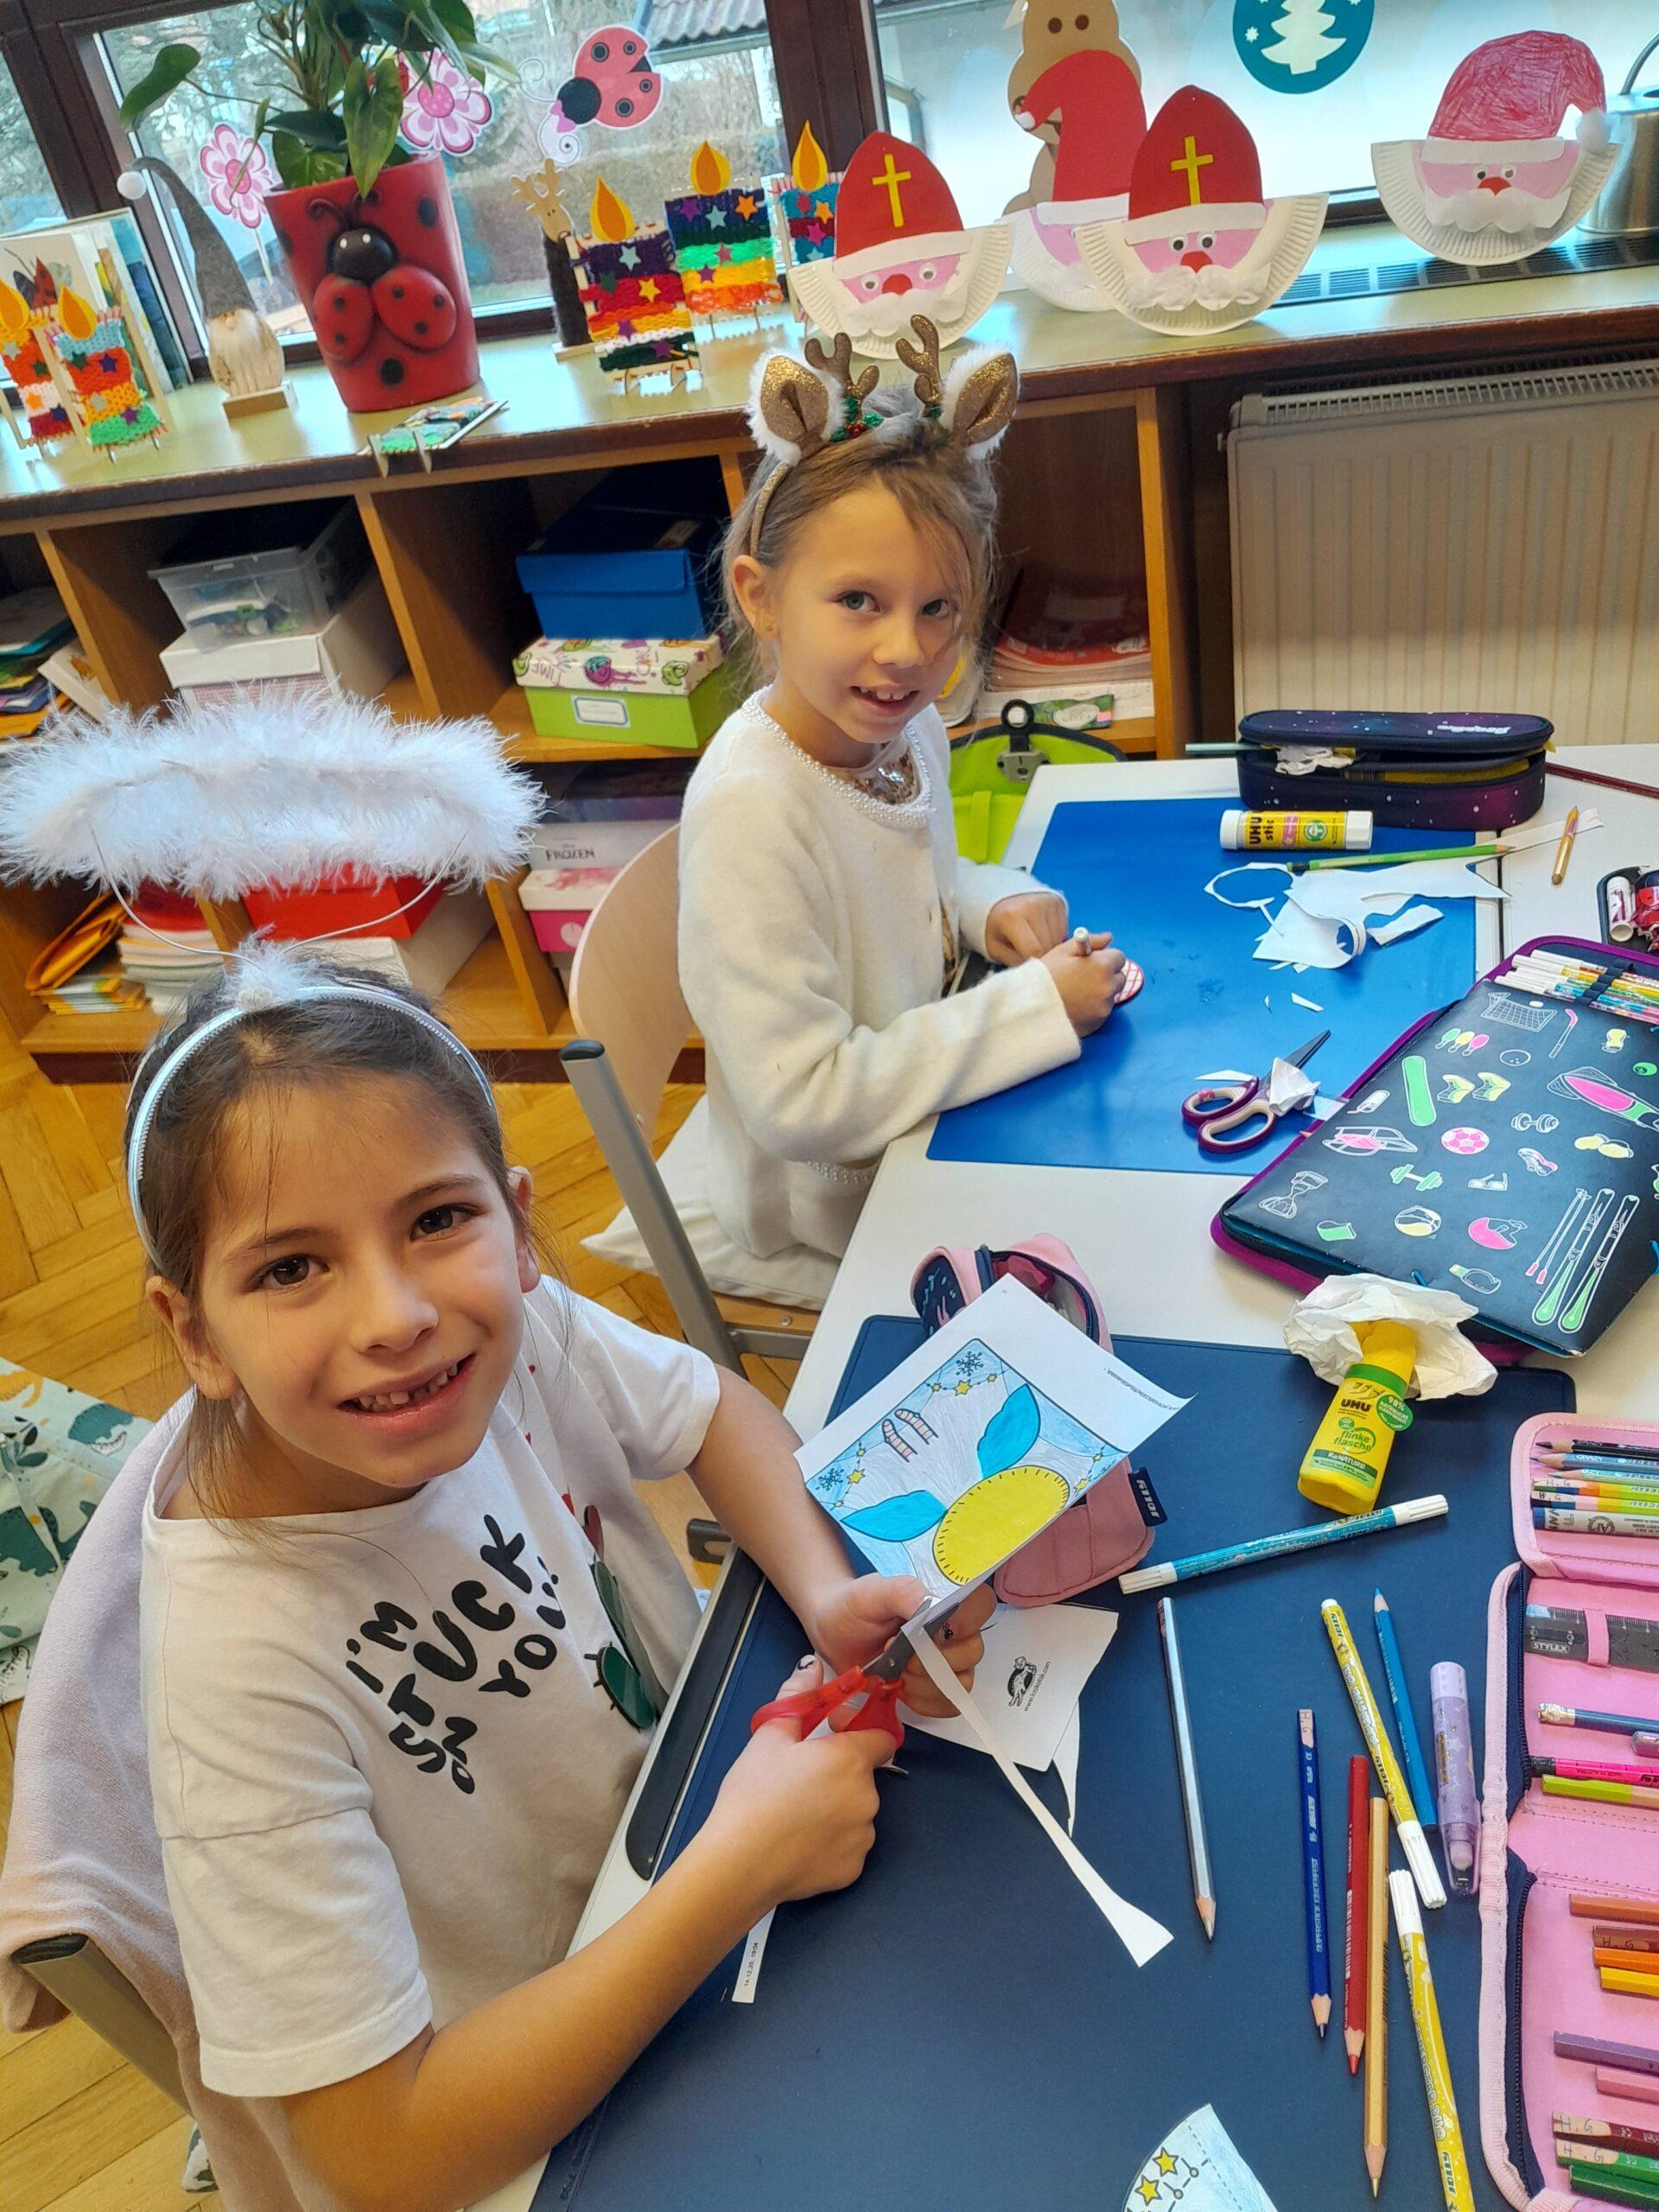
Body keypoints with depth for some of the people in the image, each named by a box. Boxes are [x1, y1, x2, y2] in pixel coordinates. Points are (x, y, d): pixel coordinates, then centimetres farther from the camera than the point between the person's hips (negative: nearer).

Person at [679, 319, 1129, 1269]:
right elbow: (800, 1103, -31)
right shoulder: (750, 808, -31)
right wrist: (1036, 1007, -27)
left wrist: (989, 904, -8)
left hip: (926, 1127, 7)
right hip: (833, 1205, -7)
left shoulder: (906, 726, -7)